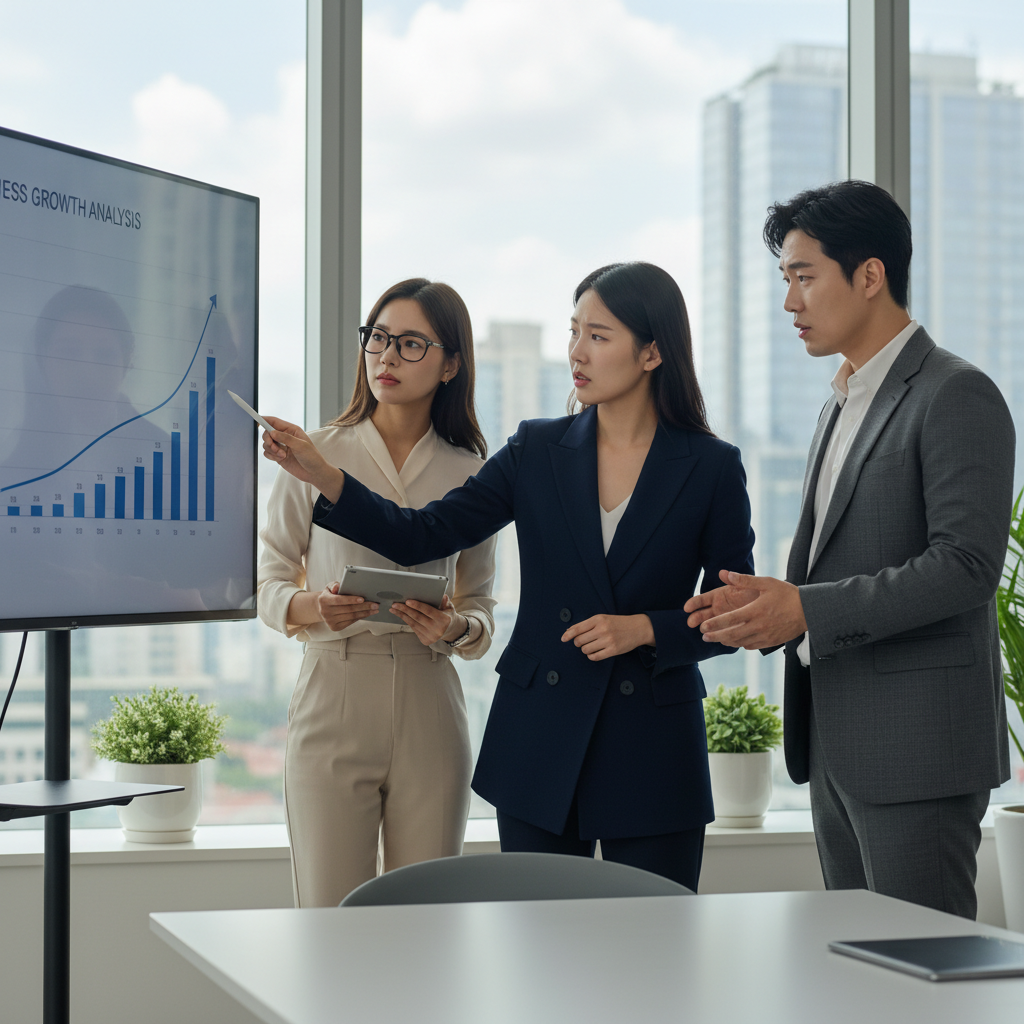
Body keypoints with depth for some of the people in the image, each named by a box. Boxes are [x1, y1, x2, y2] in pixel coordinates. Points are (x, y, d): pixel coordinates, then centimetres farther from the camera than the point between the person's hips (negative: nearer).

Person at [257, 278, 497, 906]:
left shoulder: (469, 473, 9)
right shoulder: (317, 454, 4)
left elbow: (482, 606, 13)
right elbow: (267, 583, 6)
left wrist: (456, 628, -9)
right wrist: (311, 607, -14)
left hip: (429, 702, 2)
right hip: (333, 695, -1)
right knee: (330, 918, -3)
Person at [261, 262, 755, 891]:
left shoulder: (711, 467, -2)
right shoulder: (539, 451, 4)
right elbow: (420, 537, -1)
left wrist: (644, 628, -15)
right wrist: (321, 475, -12)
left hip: (653, 755, -2)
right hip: (539, 746, 2)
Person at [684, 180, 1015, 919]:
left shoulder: (956, 396, -11)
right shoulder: (843, 407, 19)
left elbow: (967, 566, -20)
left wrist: (808, 609, -21)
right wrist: (772, 601, 2)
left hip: (916, 747, -9)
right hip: (836, 746, 9)